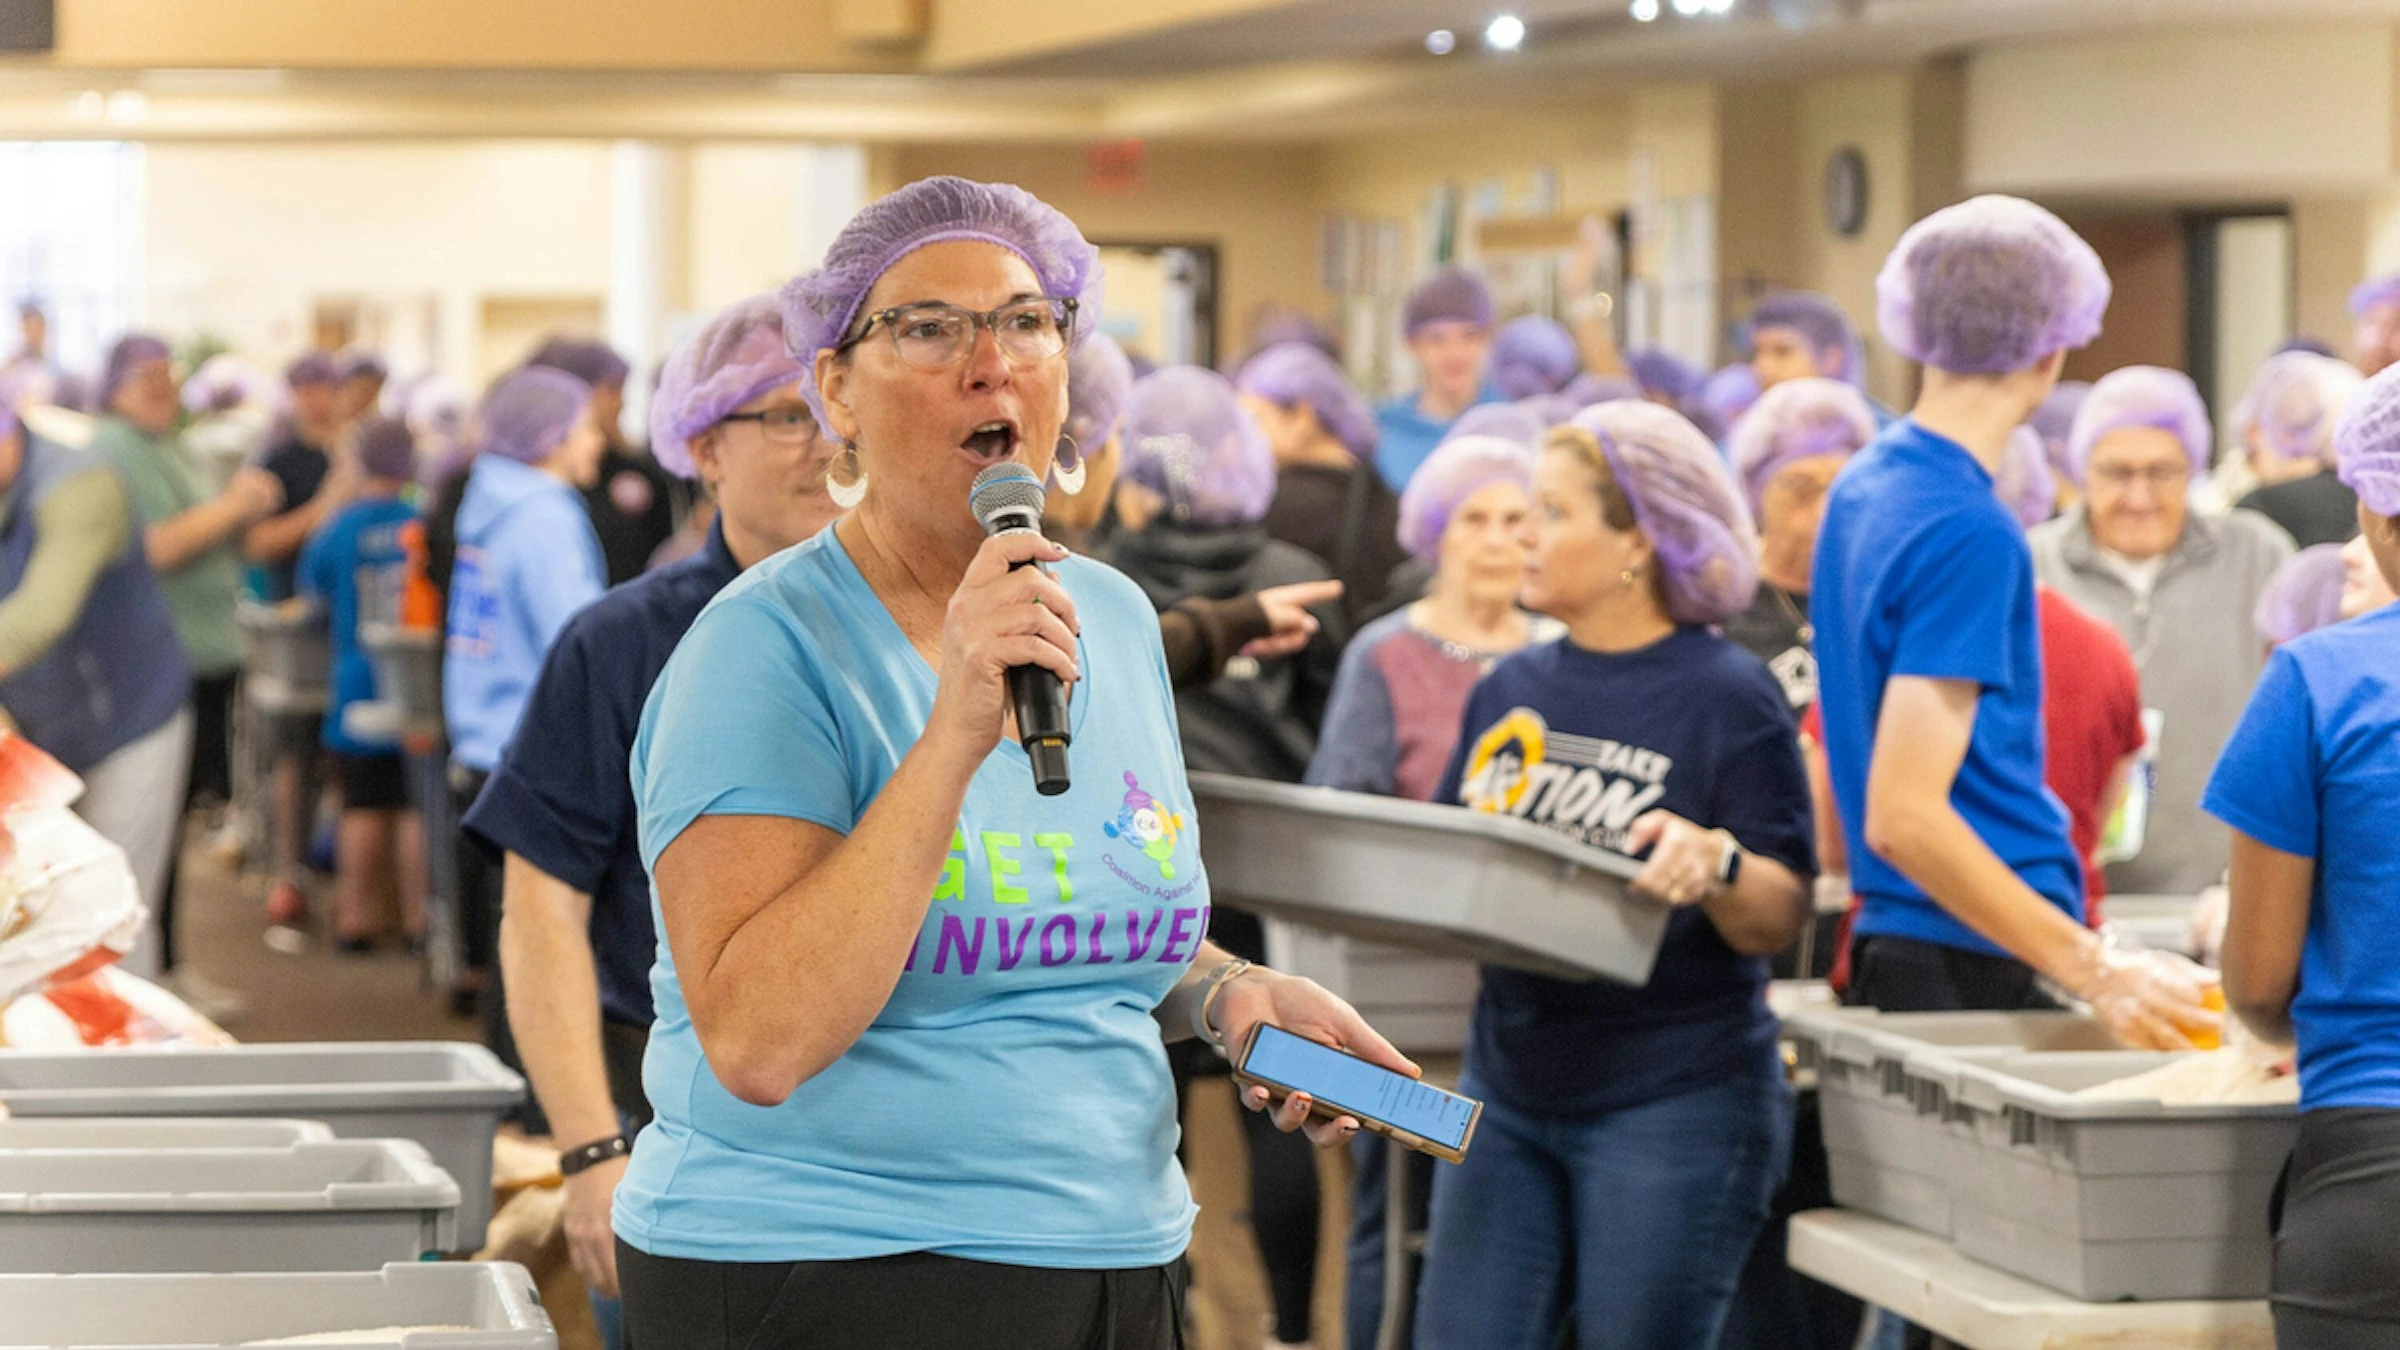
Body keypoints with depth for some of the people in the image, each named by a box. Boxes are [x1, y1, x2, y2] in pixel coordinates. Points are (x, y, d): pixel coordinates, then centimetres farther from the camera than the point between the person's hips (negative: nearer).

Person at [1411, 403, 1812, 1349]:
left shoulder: (1727, 697, -8)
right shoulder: (1510, 691, 10)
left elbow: (1780, 920, -10)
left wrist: (1715, 862, -31)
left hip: (1676, 1104, -6)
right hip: (1511, 1086, 6)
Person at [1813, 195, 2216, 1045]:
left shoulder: (1863, 486, 12)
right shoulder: (1969, 532, -16)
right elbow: (1903, 815, -23)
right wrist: (2096, 973, -24)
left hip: (1889, 942, 9)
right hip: (1978, 973, -9)